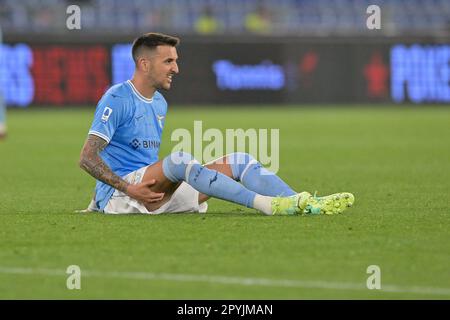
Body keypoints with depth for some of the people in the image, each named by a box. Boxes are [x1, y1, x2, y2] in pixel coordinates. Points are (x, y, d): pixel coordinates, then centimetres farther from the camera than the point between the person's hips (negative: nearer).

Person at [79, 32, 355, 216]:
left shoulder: (160, 104, 19)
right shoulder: (117, 99, -8)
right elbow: (87, 158, -14)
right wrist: (128, 188, -23)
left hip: (161, 193, 8)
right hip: (119, 192, -8)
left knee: (239, 161, -5)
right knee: (180, 159, -37)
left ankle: (306, 204, -25)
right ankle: (267, 204, -44)